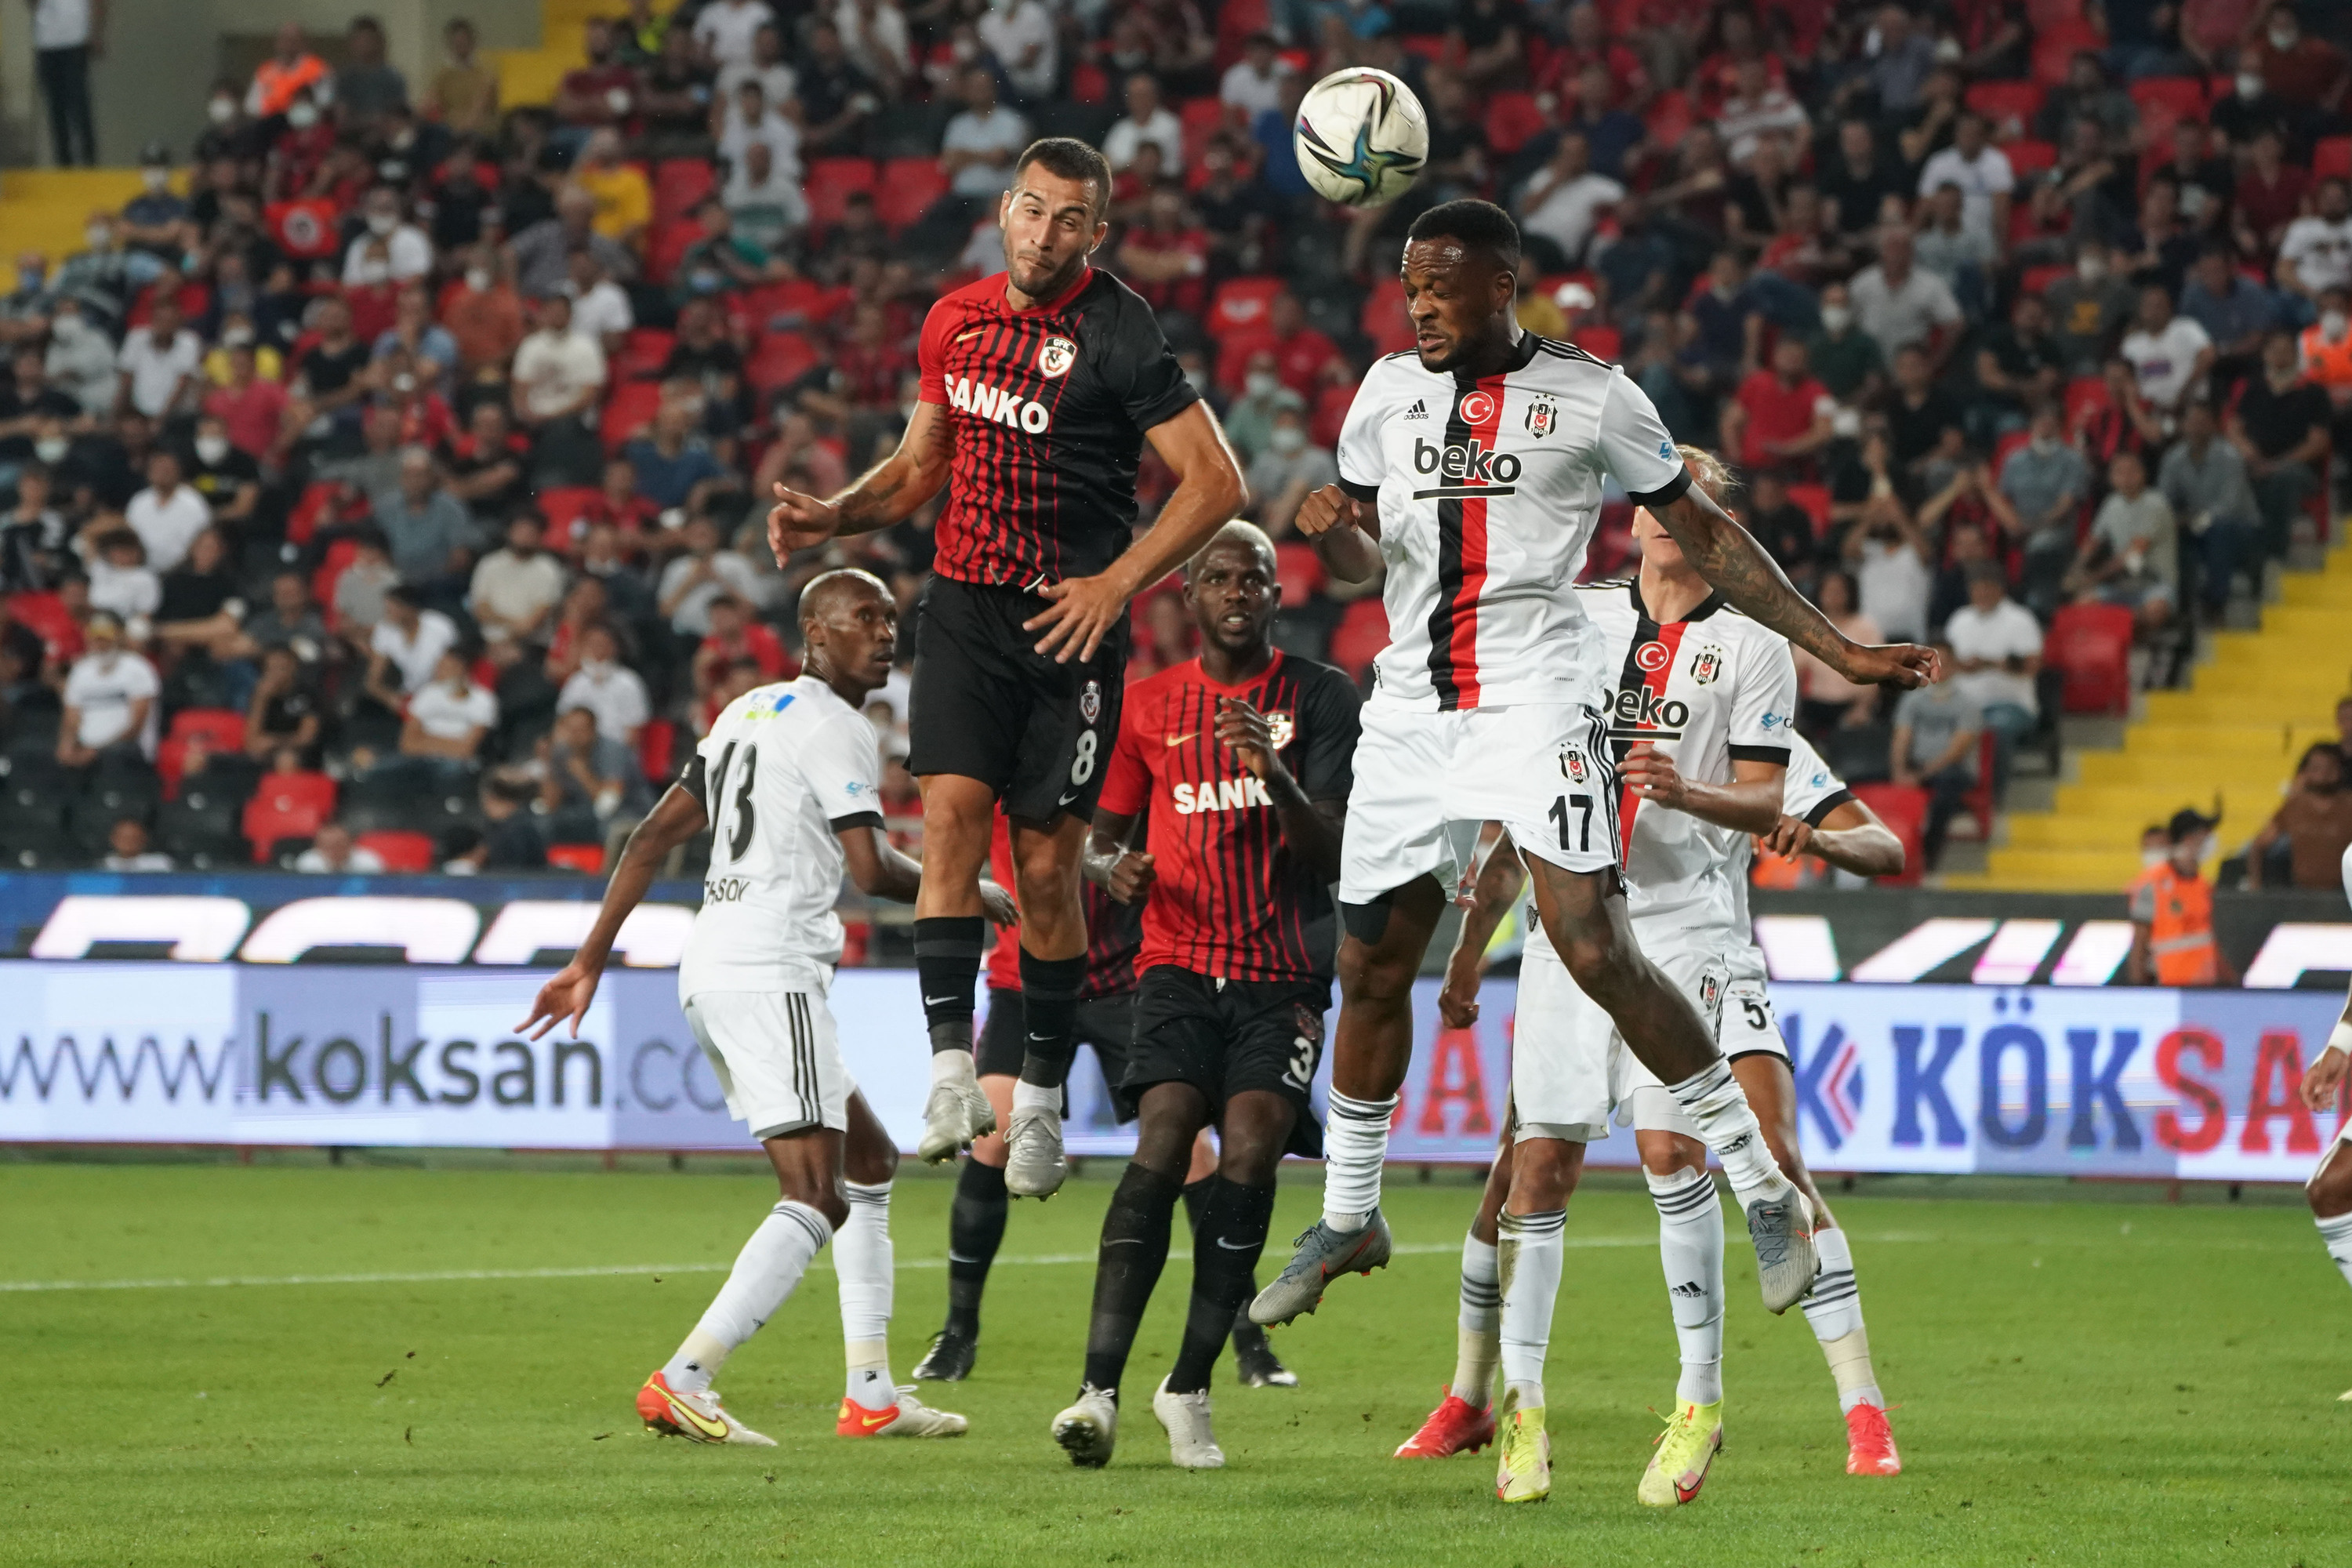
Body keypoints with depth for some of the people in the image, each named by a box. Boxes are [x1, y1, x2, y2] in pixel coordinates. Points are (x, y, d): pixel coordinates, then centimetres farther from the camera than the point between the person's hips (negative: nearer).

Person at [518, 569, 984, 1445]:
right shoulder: (837, 729, -6)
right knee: (815, 1199, -14)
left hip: (710, 970, 10)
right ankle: (682, 1382, -26)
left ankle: (871, 1394, 16)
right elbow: (871, 870, -14)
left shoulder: (749, 713, 21)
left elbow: (654, 836, 18)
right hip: (771, 971, -10)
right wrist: (971, 897, 3)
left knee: (869, 1160, 19)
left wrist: (590, 961, 18)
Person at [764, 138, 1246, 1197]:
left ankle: (1043, 1096, 14)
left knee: (1046, 863, 0)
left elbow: (1216, 481, -10)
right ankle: (951, 1069, -17)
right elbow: (922, 464, 22)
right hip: (964, 604, 4)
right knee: (951, 811, -15)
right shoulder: (957, 320, 8)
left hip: (1070, 622, -4)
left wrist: (1118, 582, -16)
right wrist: (834, 515, 4)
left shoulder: (1118, 334, -9)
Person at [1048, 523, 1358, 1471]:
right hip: (1179, 964, 1)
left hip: (1282, 973, -1)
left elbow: (1334, 853, -4)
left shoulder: (1320, 697, 4)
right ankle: (1099, 1388, -24)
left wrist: (1274, 773, -22)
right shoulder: (1150, 705, 12)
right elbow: (1101, 834, 19)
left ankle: (1189, 1390, -4)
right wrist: (1113, 866, -6)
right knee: (1162, 1146, -18)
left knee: (1250, 1157, -16)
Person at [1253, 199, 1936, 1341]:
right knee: (1371, 966, 9)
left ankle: (1764, 1188, -9)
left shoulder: (1589, 396, -1)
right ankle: (1347, 1217, 27)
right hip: (1412, 709, 5)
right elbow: (1359, 562, 20)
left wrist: (1839, 651, 3)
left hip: (1536, 700, -5)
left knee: (1595, 950, -18)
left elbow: (1705, 537, 6)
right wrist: (1331, 529, -5)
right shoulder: (1389, 392, 11)